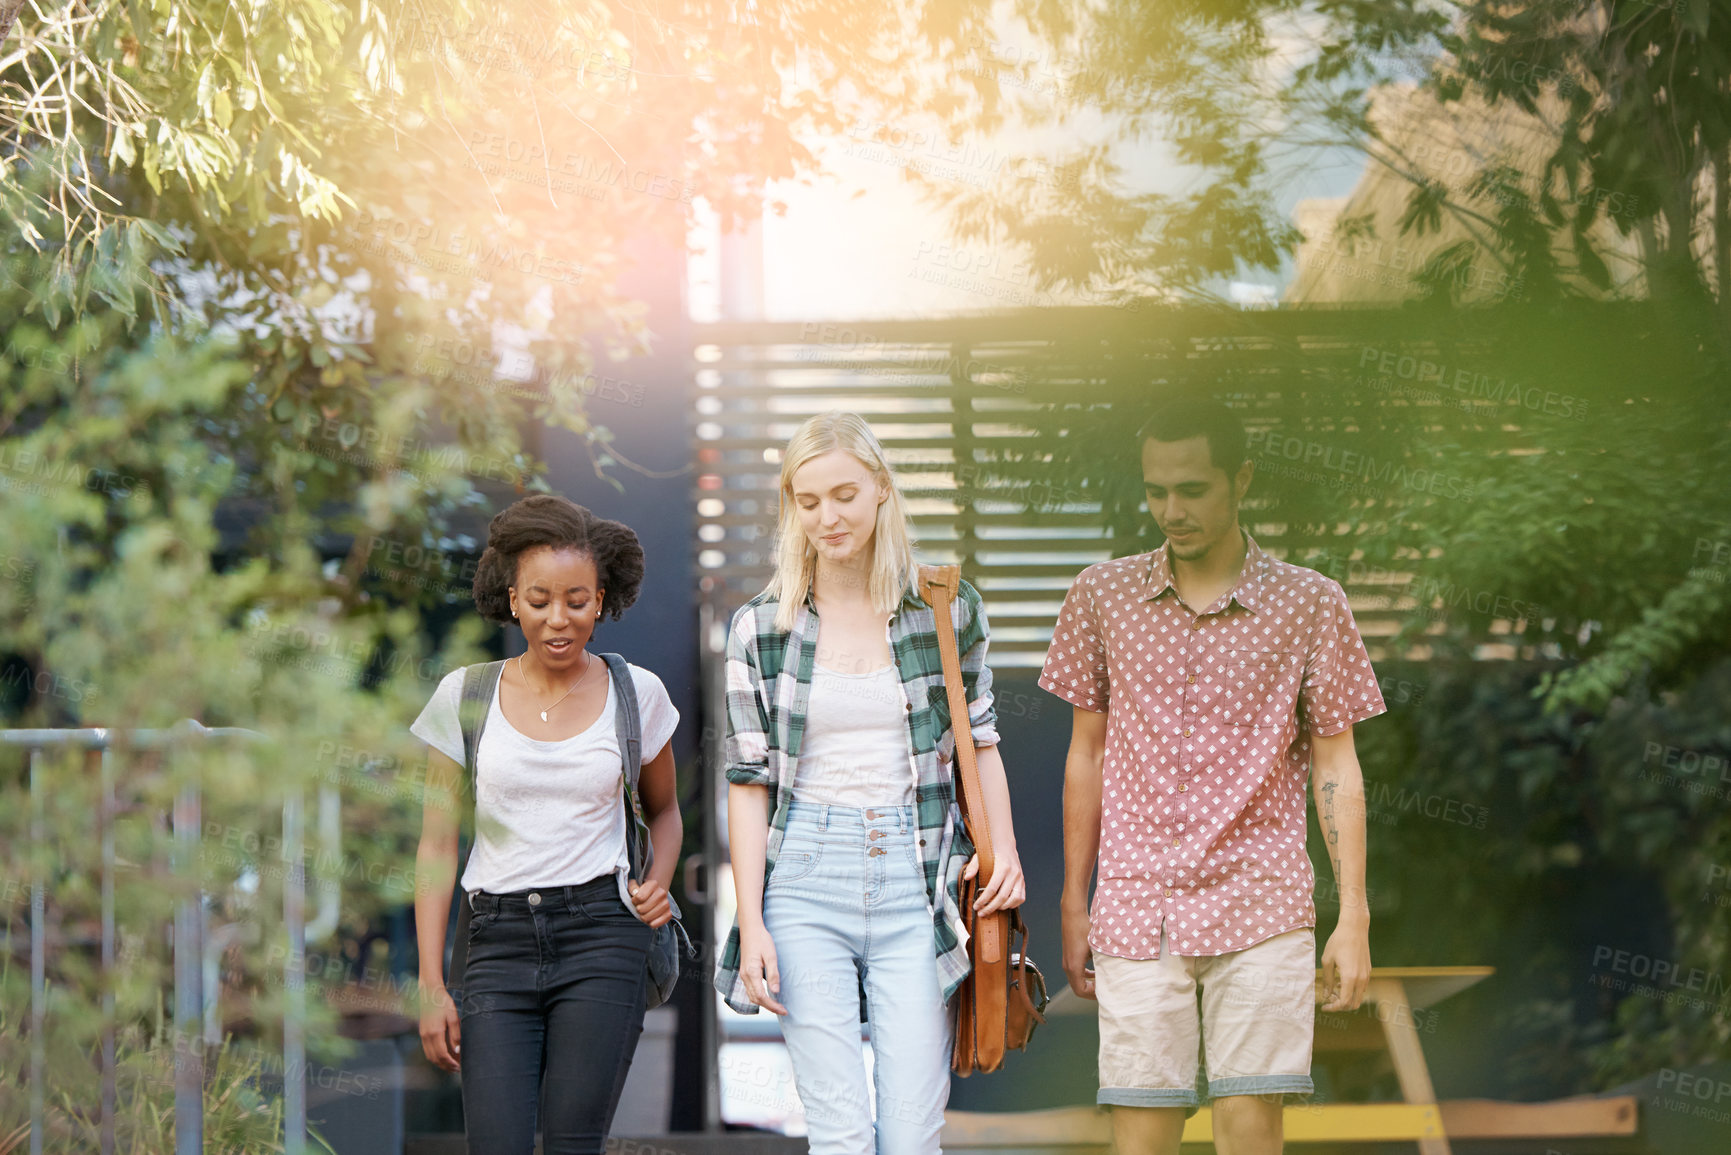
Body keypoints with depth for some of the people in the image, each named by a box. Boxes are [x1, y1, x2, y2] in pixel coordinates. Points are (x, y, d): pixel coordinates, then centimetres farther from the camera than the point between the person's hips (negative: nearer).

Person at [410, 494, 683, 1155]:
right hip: (499, 941, 1)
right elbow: (437, 846, 6)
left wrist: (658, 881, 1)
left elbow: (662, 809, 23)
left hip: (602, 933, -1)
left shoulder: (636, 694, 5)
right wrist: (431, 987, 1)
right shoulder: (465, 697, 4)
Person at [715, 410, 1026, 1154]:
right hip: (806, 880, -1)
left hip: (917, 878, 1)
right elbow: (749, 781, 5)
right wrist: (751, 921, -2)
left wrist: (1004, 848, 0)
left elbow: (978, 741, 16)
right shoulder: (761, 629, 4)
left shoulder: (948, 612, 5)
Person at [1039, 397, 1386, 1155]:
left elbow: (1335, 767, 5)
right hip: (1136, 913, 1)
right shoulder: (1103, 595, 7)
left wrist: (1354, 918, -1)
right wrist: (1073, 907, 11)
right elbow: (1087, 754, 13)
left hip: (1260, 912, -1)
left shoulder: (1309, 604, 2)